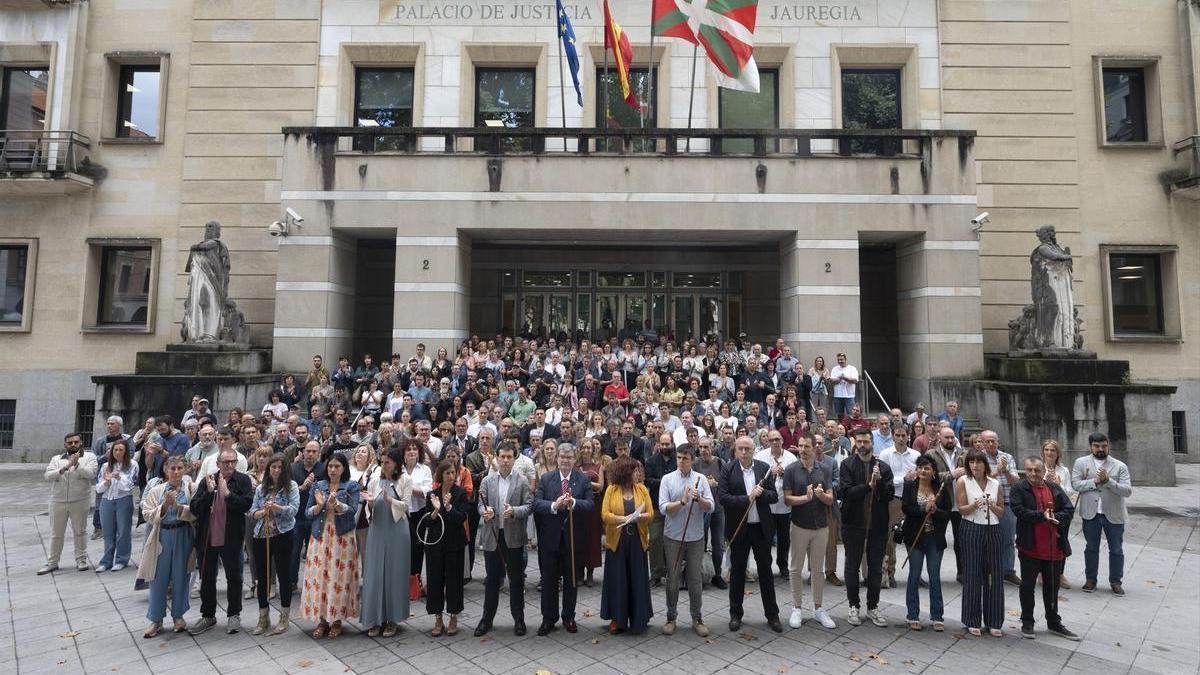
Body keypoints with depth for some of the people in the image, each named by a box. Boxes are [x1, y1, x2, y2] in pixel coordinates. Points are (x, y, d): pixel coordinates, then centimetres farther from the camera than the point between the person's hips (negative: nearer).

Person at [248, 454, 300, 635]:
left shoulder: (291, 486, -2)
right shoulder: (261, 488, 9)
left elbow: (294, 508, -12)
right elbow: (252, 511, 7)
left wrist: (275, 507, -26)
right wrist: (261, 513, -14)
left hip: (282, 535, -4)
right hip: (260, 535, 4)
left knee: (284, 575, 4)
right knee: (262, 577, 11)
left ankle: (284, 618, 17)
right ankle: (263, 618, 25)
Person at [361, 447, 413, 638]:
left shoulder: (405, 480, 1)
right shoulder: (375, 481, 8)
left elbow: (405, 505, -5)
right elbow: (370, 510, 10)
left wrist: (389, 500, -21)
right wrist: (370, 502, -12)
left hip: (397, 531, -2)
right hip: (377, 530, 3)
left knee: (395, 573, 3)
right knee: (375, 573, 3)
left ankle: (392, 619, 14)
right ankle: (376, 619, 14)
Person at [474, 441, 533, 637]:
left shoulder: (522, 481, -1)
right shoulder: (487, 481, 5)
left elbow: (530, 505, -5)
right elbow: (481, 504, 3)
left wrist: (514, 511, -23)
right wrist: (485, 512, -19)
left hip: (514, 536, -1)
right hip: (492, 535, 2)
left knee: (516, 579, 8)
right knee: (492, 580, 12)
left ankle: (519, 619, 21)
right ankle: (487, 618, 25)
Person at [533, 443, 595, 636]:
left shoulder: (584, 480, -1)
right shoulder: (545, 479, 0)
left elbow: (589, 505, -10)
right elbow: (536, 503, -10)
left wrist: (573, 502, -29)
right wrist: (554, 505, -28)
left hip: (573, 538, 0)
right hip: (550, 537, 0)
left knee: (571, 580, 13)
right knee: (549, 580, 10)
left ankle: (569, 617, 29)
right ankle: (548, 619, 24)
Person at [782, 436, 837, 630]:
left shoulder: (824, 470, 1)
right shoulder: (791, 470, -7)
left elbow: (830, 500, -1)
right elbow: (787, 499, -10)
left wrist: (821, 494, -22)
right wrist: (805, 497, -24)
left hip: (821, 526, 2)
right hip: (799, 526, -2)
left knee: (818, 569, 12)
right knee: (796, 569, 7)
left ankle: (818, 608, 25)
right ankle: (797, 608, 19)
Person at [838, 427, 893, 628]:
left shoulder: (883, 467, 3)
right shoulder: (847, 465, -4)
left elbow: (890, 495, -4)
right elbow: (846, 492, -15)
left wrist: (880, 481, -21)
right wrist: (869, 485, -25)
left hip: (877, 523, 2)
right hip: (853, 523, -2)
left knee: (876, 568, 10)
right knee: (852, 566, 9)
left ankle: (873, 607, 24)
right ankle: (853, 605, 23)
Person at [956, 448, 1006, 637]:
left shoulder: (995, 484, 9)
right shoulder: (963, 481, 0)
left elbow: (1002, 511, 13)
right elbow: (961, 509, -3)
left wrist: (993, 506, -8)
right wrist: (974, 506, -23)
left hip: (993, 530, 3)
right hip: (972, 530, -3)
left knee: (994, 575, 4)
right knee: (972, 575, 0)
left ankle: (994, 621, 17)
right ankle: (972, 621, 11)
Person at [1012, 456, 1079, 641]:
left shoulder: (1055, 489, 7)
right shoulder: (1019, 488, -6)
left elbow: (1069, 509, 3)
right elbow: (1019, 510, -17)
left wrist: (1055, 517, -15)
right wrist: (1042, 516, -22)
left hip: (1054, 548, 4)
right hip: (1030, 547, -4)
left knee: (1052, 587, 17)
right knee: (1027, 586, 7)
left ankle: (1054, 623, 31)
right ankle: (1027, 622, 20)